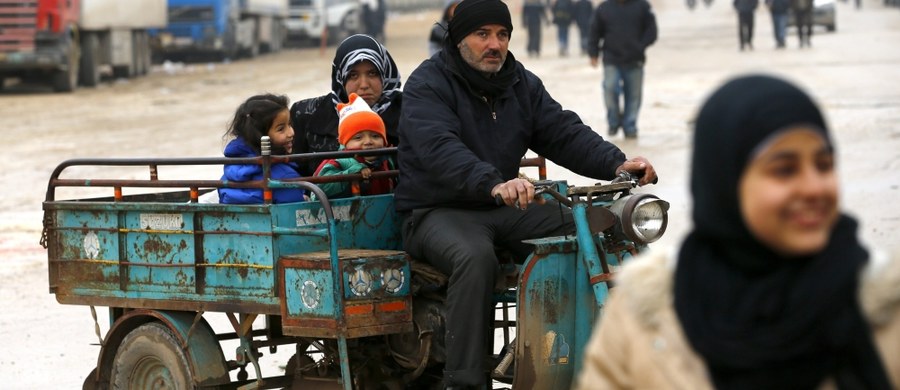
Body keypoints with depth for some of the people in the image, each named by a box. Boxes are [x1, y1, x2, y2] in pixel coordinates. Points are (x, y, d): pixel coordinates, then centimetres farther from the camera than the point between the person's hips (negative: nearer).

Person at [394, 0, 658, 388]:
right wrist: (493, 184, -46)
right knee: (476, 257, -38)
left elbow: (564, 133, 1)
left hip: (504, 209, 6)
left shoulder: (521, 84, 11)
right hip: (437, 211, -6)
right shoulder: (428, 84, -10)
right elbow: (440, 150, -28)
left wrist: (616, 163, -19)